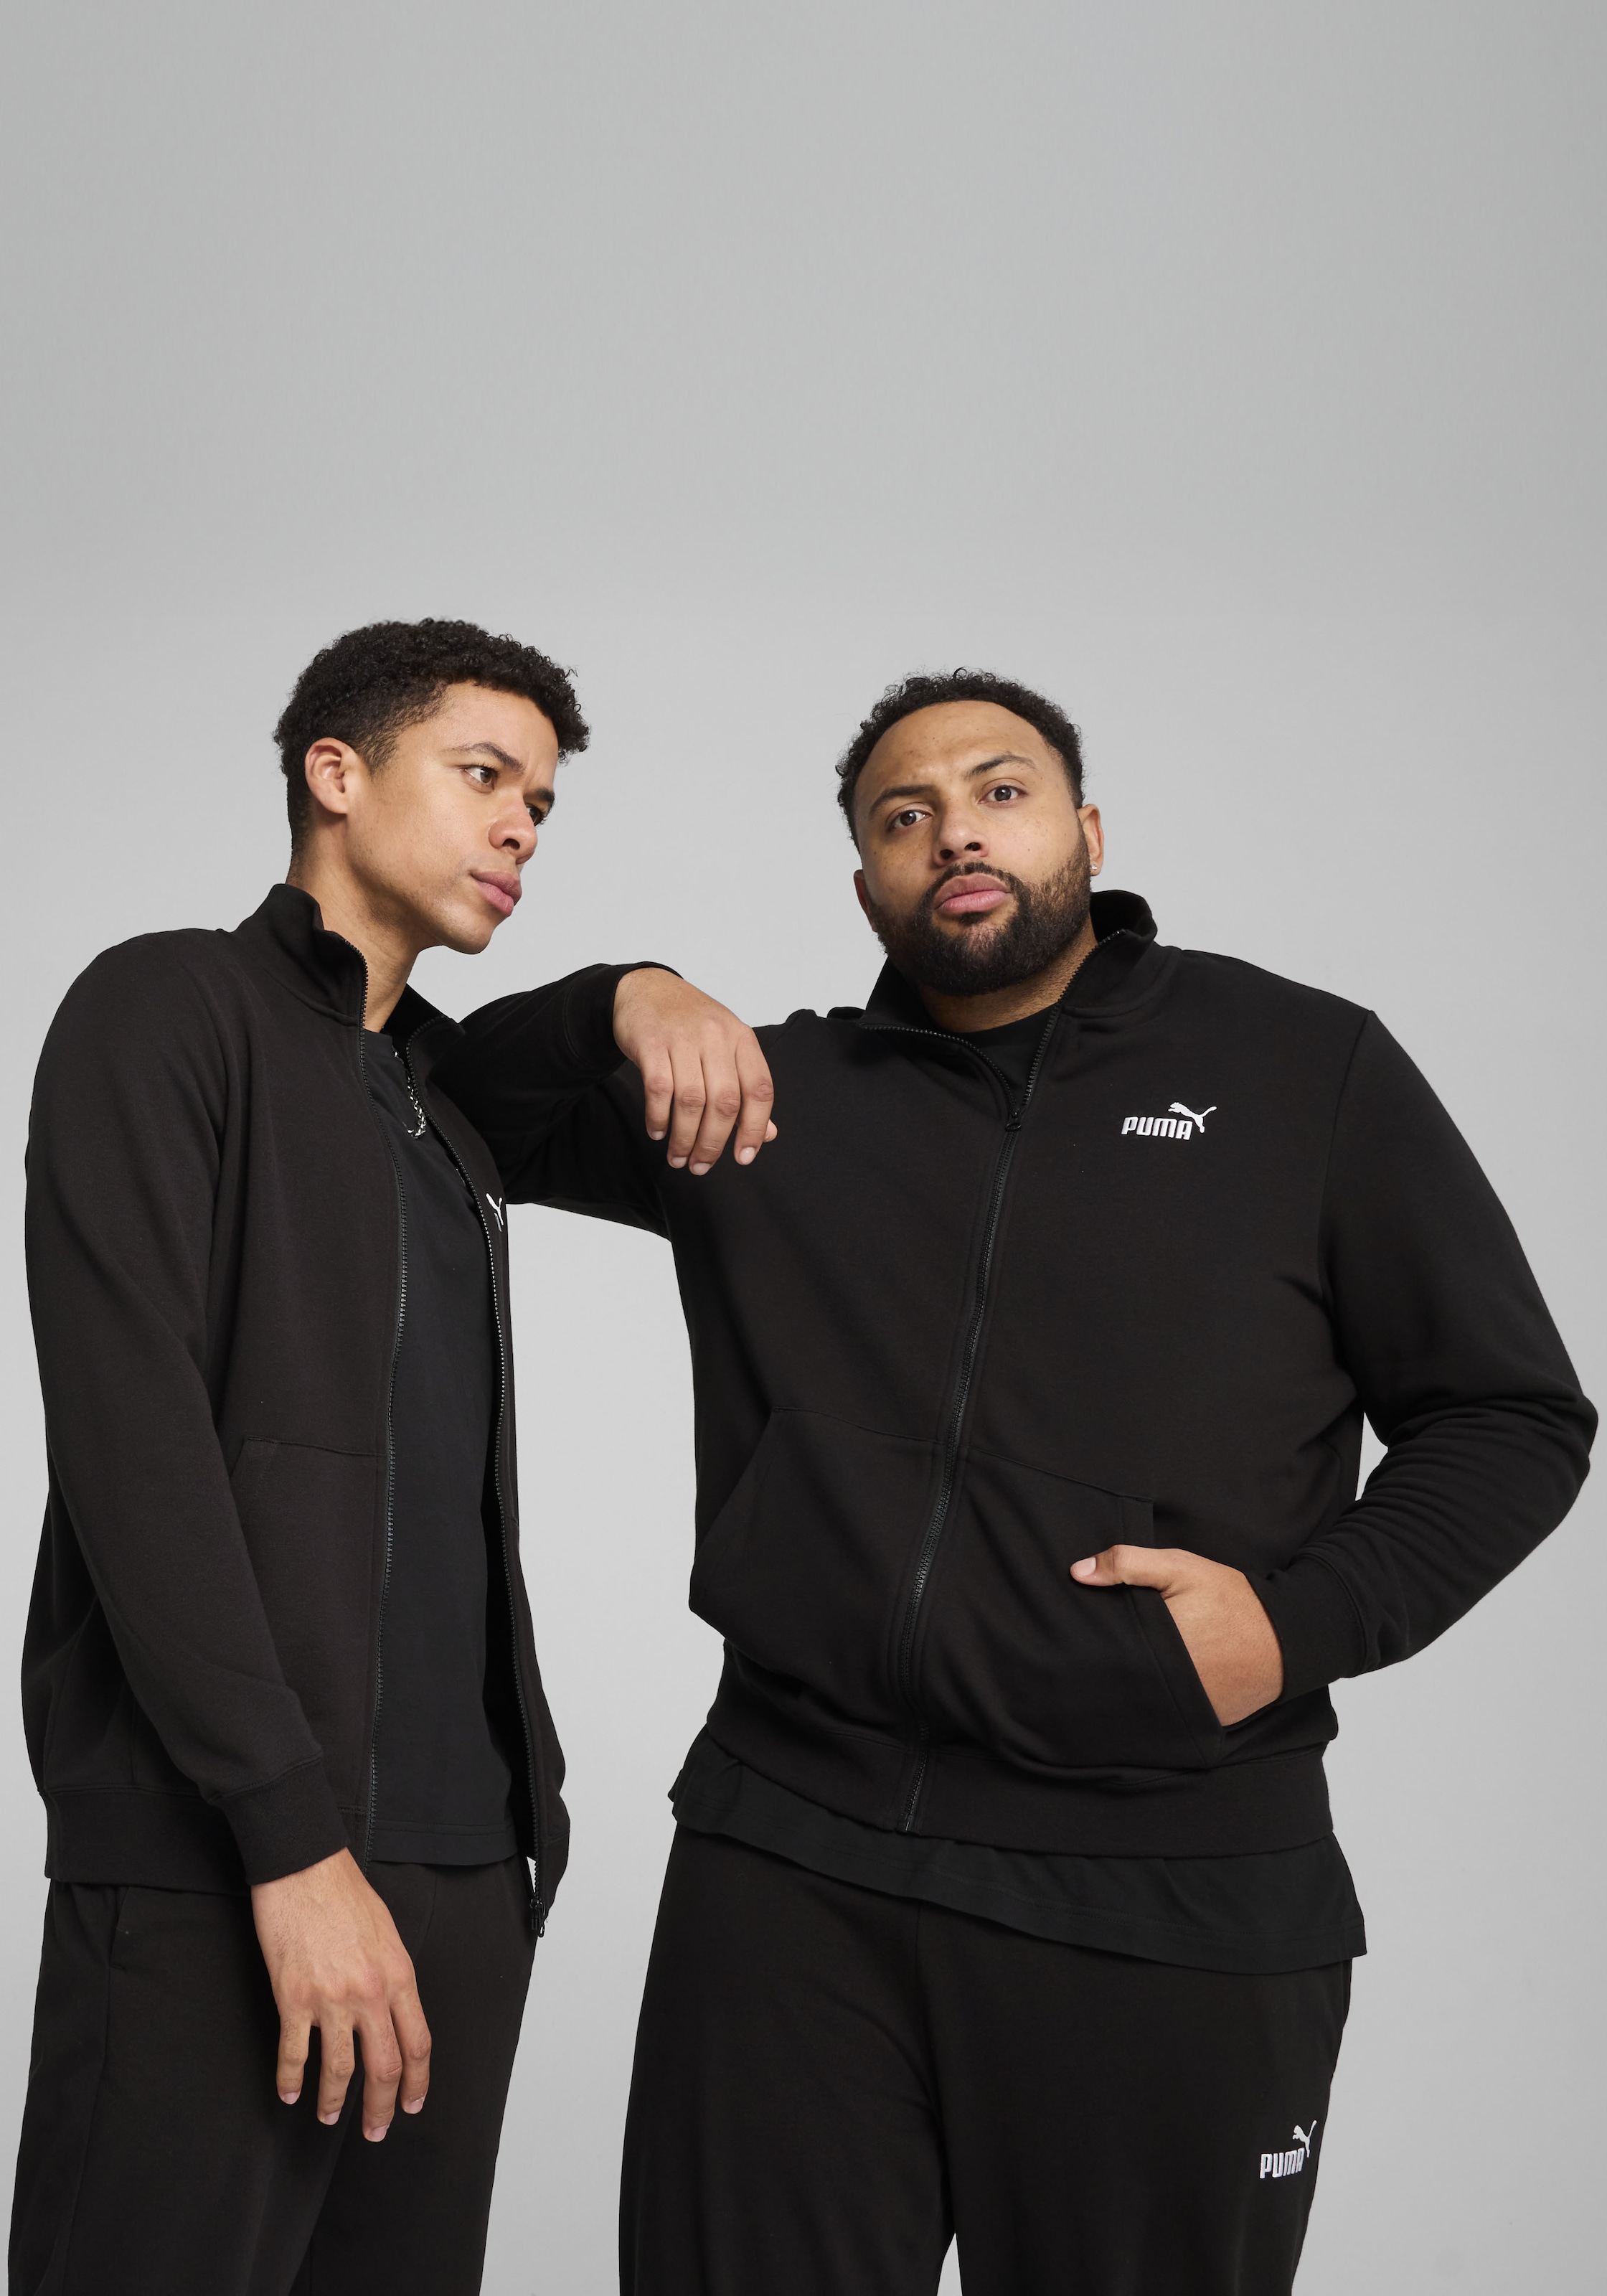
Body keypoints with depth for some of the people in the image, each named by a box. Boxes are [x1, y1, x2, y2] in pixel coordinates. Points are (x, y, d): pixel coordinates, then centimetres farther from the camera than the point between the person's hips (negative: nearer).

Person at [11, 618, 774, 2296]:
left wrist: (644, 994, 15)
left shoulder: (441, 1085, 20)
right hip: (216, 1863, -7)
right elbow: (136, 1446, -12)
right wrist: (294, 1841, -19)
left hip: (462, 1852, 7)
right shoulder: (172, 1009, -1)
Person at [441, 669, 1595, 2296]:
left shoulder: (1306, 1070, 4)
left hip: (1171, 1910, -2)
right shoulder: (779, 1102, 11)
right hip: (791, 1863, 2)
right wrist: (621, 1004, -3)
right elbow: (473, 1102, 17)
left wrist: (1308, 1616, -11)